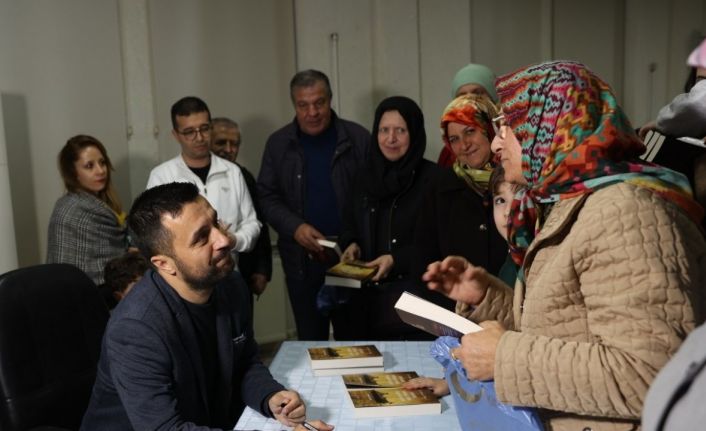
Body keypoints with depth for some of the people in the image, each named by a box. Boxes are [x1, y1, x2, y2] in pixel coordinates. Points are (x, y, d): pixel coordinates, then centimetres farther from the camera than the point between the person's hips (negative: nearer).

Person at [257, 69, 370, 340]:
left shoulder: (357, 139, -2)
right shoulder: (279, 143, 5)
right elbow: (267, 197, 5)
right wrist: (295, 227, -12)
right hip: (301, 260, 2)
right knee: (310, 338, 12)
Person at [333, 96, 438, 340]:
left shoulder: (431, 179, -6)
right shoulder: (365, 176, 12)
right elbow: (349, 226, 20)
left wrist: (396, 260, -15)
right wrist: (350, 245, 0)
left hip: (412, 297, -4)